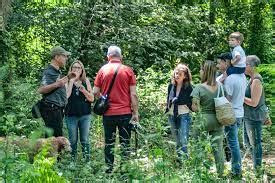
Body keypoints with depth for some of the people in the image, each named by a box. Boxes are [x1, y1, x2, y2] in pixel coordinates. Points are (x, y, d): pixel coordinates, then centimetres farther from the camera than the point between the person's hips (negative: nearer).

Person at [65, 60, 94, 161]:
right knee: (73, 140, 4)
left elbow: (92, 98, 5)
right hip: (71, 115, -1)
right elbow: (65, 96, -14)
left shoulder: (86, 81, 7)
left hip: (85, 115, 1)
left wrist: (84, 90, -13)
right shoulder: (67, 81, 2)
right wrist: (71, 81, -12)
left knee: (85, 140, 2)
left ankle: (87, 160, 7)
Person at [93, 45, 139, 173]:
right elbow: (133, 94, -4)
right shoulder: (128, 70, -2)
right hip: (125, 113, -1)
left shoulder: (103, 70, 1)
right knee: (125, 142, 6)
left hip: (108, 113, 1)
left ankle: (109, 169, 11)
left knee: (109, 142, 9)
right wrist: (135, 113, 2)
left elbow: (95, 92, 2)